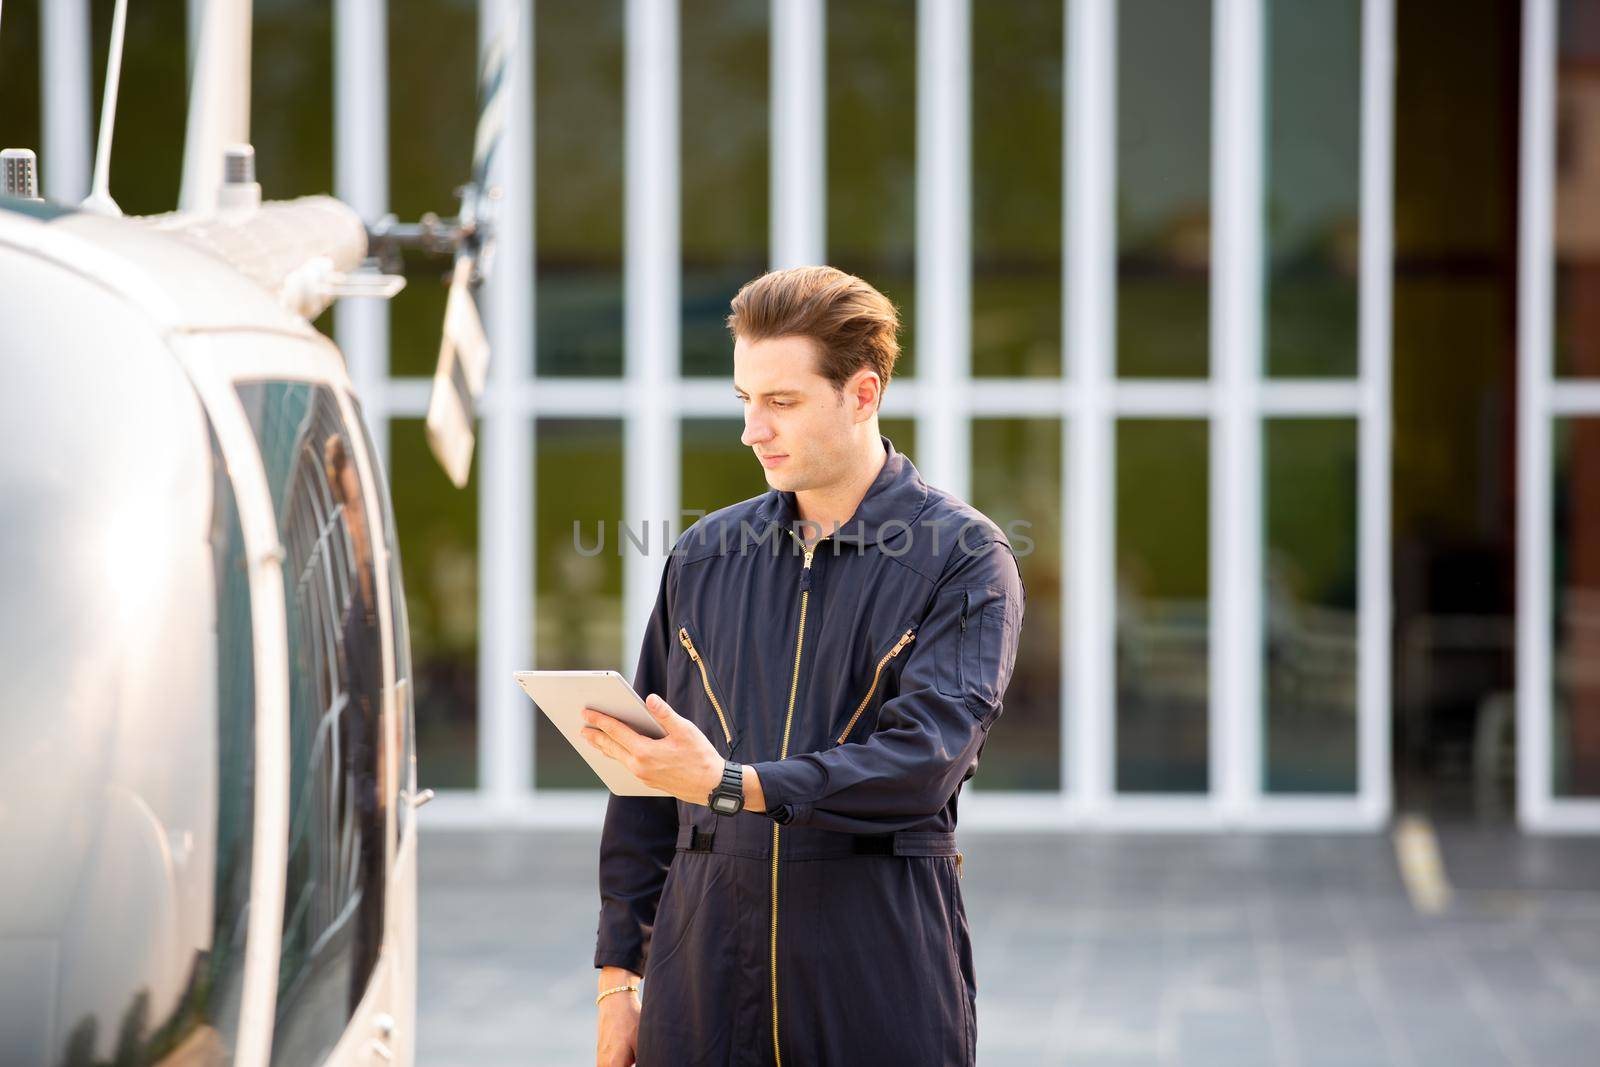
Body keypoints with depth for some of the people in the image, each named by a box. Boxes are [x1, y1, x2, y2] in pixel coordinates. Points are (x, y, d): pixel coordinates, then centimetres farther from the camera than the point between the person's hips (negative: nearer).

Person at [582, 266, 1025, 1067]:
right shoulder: (704, 557, 12)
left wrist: (732, 783, -25)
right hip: (704, 965, 3)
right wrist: (618, 976, 9)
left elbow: (925, 760, -15)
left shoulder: (964, 560, -2)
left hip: (883, 978, -3)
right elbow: (646, 788, 14)